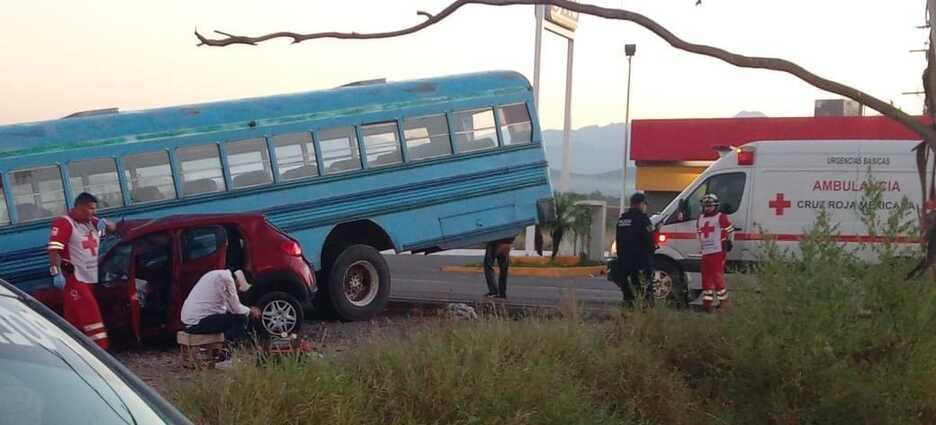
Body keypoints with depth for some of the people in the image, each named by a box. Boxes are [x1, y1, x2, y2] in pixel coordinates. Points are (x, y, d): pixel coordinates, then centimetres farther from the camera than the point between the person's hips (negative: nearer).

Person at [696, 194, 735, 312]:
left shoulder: (721, 217, -3)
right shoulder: (700, 218, 18)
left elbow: (730, 231, -2)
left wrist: (728, 242, -4)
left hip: (718, 252, -7)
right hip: (705, 252, 7)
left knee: (717, 276, -10)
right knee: (706, 277, 8)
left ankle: (723, 301, -3)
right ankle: (707, 301, 14)